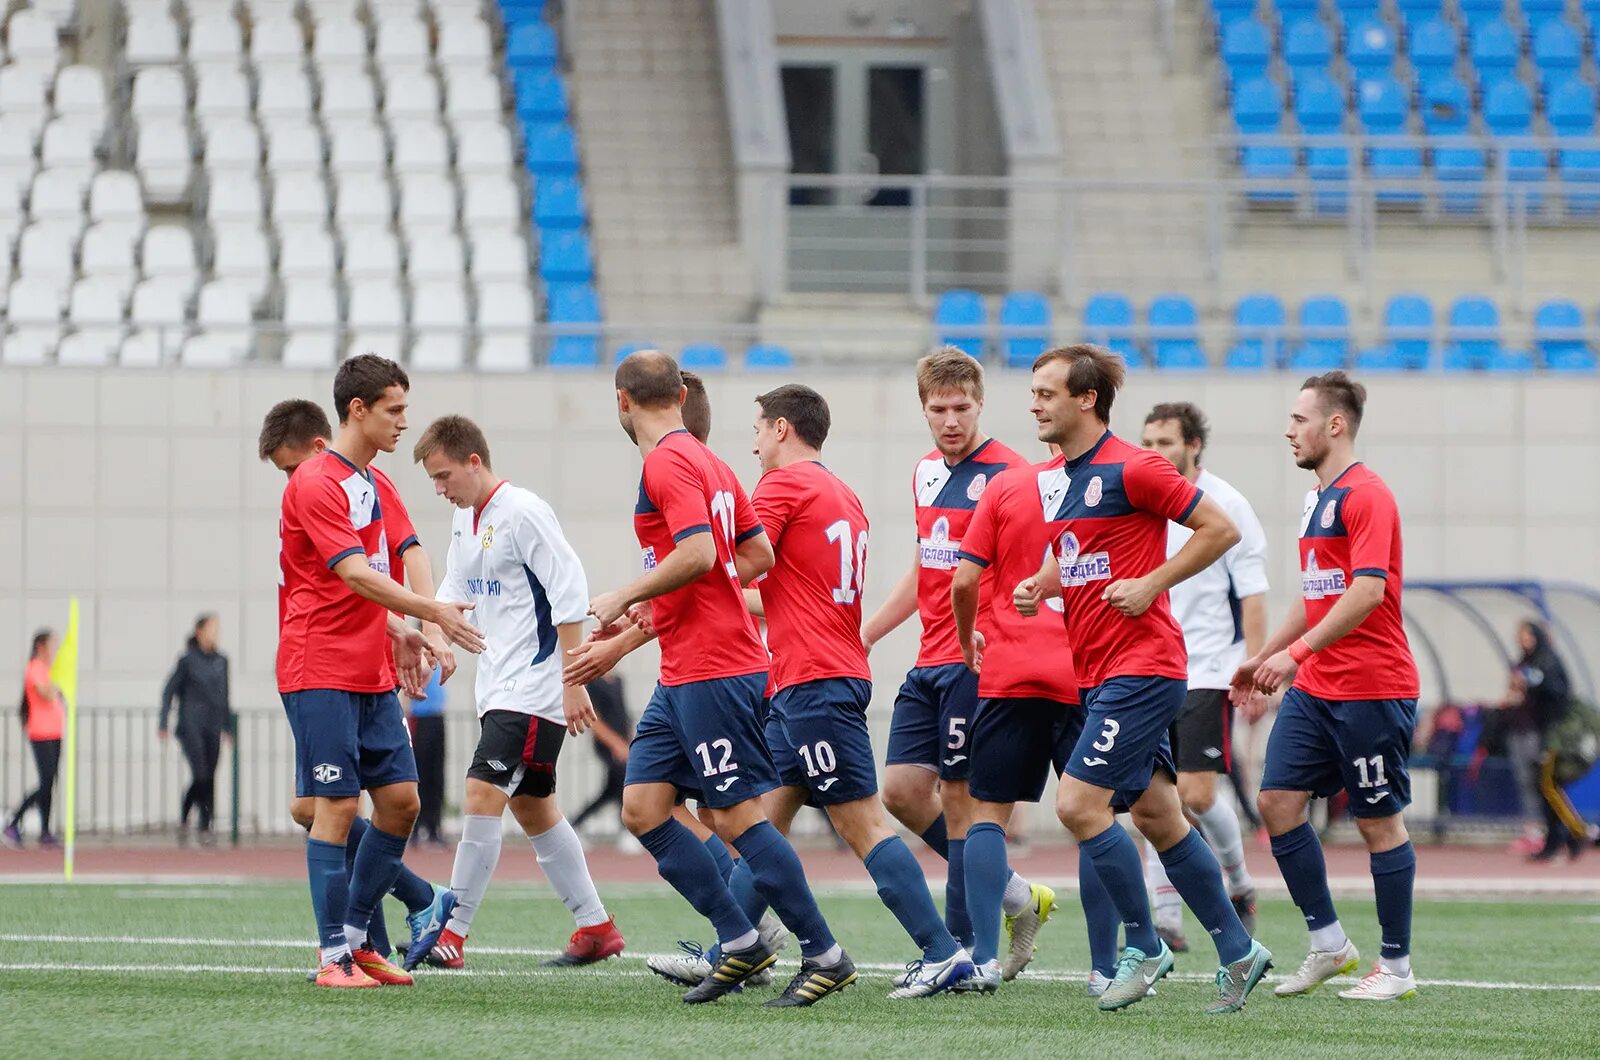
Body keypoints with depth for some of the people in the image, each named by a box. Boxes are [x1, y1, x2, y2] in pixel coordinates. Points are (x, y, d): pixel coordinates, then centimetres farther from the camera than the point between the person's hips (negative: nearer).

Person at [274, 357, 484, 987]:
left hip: (373, 674, 9)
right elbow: (355, 575, -22)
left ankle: (356, 935, 15)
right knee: (336, 806, -9)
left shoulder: (377, 484, 16)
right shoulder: (316, 483, -13)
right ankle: (333, 956, -6)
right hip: (320, 670, -9)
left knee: (400, 800, 5)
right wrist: (434, 613, -26)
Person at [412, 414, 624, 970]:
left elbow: (570, 595, -17)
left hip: (535, 689, -10)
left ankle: (452, 933, -15)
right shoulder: (464, 519, 12)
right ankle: (596, 928, 21)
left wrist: (573, 683, -18)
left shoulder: (523, 513, -15)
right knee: (531, 809, 13)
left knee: (483, 794, -15)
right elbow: (455, 591, 21)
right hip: (499, 689, 10)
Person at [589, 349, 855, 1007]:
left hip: (710, 673, -10)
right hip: (682, 679, 10)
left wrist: (625, 597, -13)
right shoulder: (706, 462, 16)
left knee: (738, 816, -7)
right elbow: (759, 556, 19)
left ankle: (824, 956, -2)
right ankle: (739, 942, 9)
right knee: (642, 808, 7)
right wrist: (651, 606, 20)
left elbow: (698, 554, -26)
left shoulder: (666, 464, -13)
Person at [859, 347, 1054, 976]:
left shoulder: (1004, 474, -11)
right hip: (930, 664, 8)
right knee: (902, 790, 5)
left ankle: (962, 952, 2)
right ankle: (1015, 897, 17)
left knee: (960, 796, -5)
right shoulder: (927, 473, 15)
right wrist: (863, 635, 27)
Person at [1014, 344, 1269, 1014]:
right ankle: (1238, 952, 18)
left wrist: (1151, 584, -15)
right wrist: (1040, 585, 5)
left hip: (1140, 665, -9)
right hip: (1096, 674, 9)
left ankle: (1144, 947, -2)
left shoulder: (1131, 469, -13)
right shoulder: (1052, 482, 12)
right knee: (1157, 816, 10)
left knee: (1079, 804, -14)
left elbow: (1220, 530, -11)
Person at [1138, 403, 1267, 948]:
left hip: (1208, 673, -5)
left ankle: (1239, 884, 16)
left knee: (1197, 794, -9)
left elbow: (1253, 596, -7)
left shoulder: (1226, 506, -6)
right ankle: (1166, 918, 0)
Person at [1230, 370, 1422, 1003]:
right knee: (1278, 801, 1)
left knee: (1379, 821, -1)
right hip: (1313, 689, 9)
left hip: (1372, 690, -9)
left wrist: (1296, 652, -26)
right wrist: (1263, 657, 25)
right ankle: (1328, 944, 10)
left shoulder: (1366, 496, -13)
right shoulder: (1318, 498, 16)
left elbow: (1367, 592, -24)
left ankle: (1397, 968, 7)